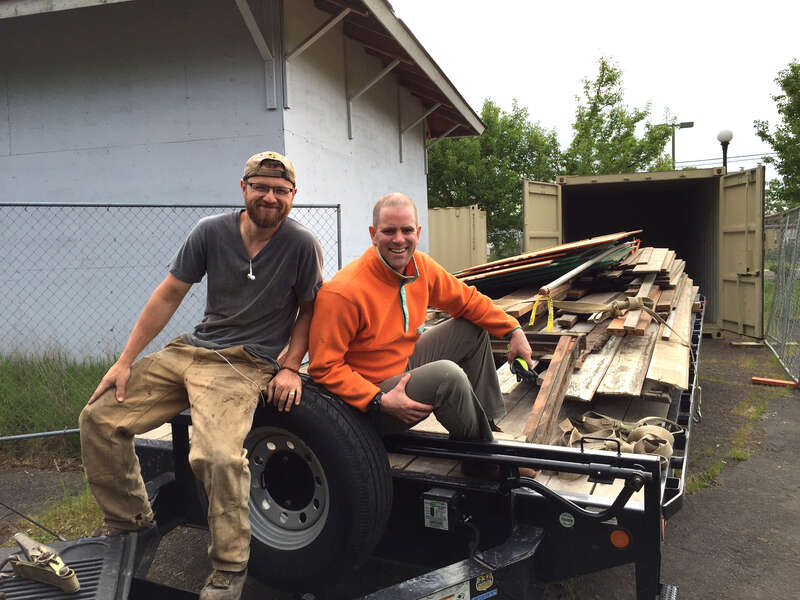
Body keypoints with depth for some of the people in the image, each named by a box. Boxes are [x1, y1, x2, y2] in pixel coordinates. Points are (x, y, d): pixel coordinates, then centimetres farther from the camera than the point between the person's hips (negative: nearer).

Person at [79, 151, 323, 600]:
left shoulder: (303, 245, -8)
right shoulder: (212, 232, 1)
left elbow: (310, 309, 3)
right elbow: (169, 296, 5)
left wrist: (291, 367, -9)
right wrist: (125, 361, 4)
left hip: (245, 365, -5)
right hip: (191, 350, 6)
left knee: (219, 457, -30)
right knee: (98, 417, 3)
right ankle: (130, 520, 23)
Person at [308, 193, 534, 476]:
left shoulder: (421, 266, -6)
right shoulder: (343, 292, -28)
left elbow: (467, 300, 10)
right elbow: (324, 367, -24)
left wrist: (514, 330, 3)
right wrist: (380, 401, -30)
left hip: (406, 366, 9)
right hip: (368, 398, -8)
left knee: (473, 329, 10)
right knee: (447, 375, -31)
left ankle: (487, 424, 18)